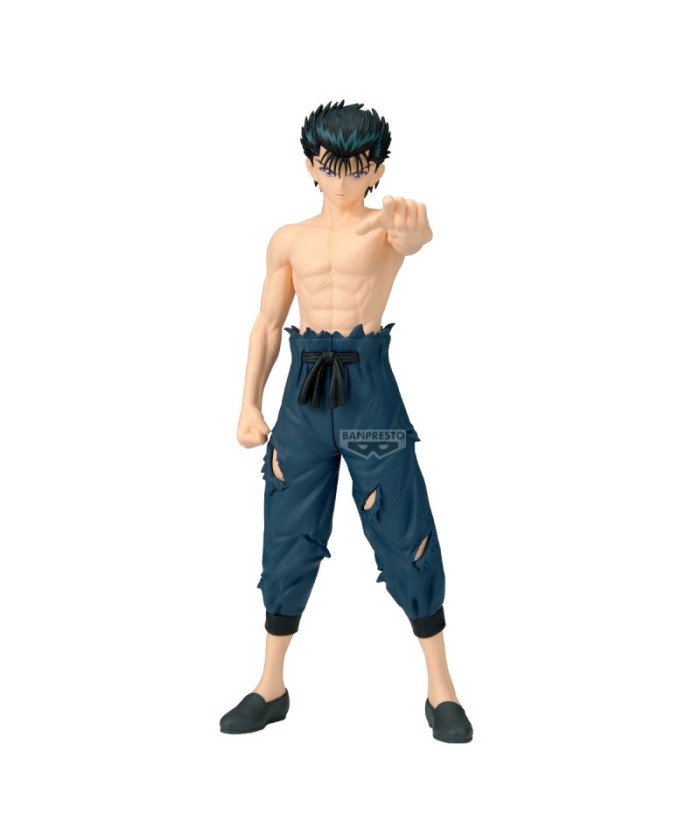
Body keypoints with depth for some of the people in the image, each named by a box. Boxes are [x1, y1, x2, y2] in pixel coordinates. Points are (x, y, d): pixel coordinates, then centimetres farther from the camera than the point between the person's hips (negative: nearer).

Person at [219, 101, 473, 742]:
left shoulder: (384, 225, 0)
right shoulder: (289, 240, 12)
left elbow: (411, 240, -25)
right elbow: (268, 323, 15)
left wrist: (414, 228, -50)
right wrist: (250, 403, 8)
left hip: (367, 383, -3)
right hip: (305, 387, 4)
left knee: (406, 539, 0)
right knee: (288, 540, 8)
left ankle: (441, 689, 14)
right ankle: (272, 687, 23)